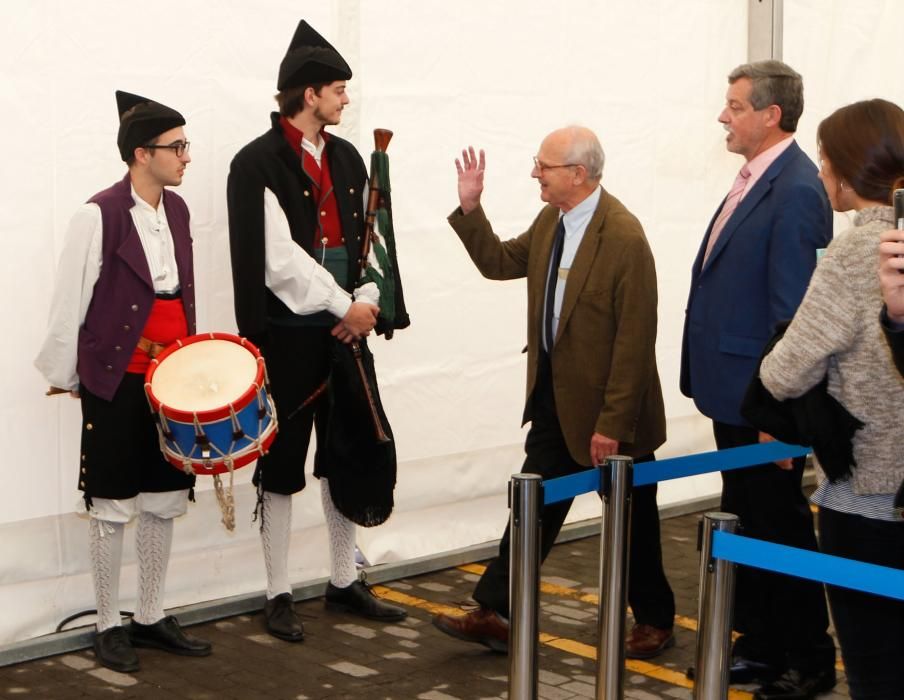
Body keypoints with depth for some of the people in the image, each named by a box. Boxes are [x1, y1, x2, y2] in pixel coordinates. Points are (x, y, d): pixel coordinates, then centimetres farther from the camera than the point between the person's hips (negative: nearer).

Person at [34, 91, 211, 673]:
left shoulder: (177, 209, 6)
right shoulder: (99, 216, -15)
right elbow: (70, 302, -9)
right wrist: (63, 374, -3)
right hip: (116, 381, -6)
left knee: (164, 501, 12)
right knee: (115, 506, 4)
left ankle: (152, 618, 25)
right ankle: (110, 626, 17)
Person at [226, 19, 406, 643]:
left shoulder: (347, 158, 9)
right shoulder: (259, 163, -11)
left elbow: (370, 237, 10)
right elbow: (278, 259, -17)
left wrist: (367, 303, -6)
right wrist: (342, 308, -14)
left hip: (346, 331, 6)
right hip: (289, 336, -6)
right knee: (283, 466, 4)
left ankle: (345, 581, 27)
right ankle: (279, 596, 16)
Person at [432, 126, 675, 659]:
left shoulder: (624, 237, -23)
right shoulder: (551, 221, 2)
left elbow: (635, 339, -23)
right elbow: (501, 263, 14)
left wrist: (613, 423, -22)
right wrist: (470, 207, 0)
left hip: (607, 406, -7)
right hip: (554, 395, 7)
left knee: (631, 519, 10)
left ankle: (655, 620, 29)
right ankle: (496, 615, 15)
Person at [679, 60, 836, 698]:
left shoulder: (796, 191, -18)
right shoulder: (754, 181, 11)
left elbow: (792, 308, -21)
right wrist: (718, 383, 16)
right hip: (735, 391, 9)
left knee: (781, 525, 3)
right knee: (745, 522, 17)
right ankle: (761, 643, 30)